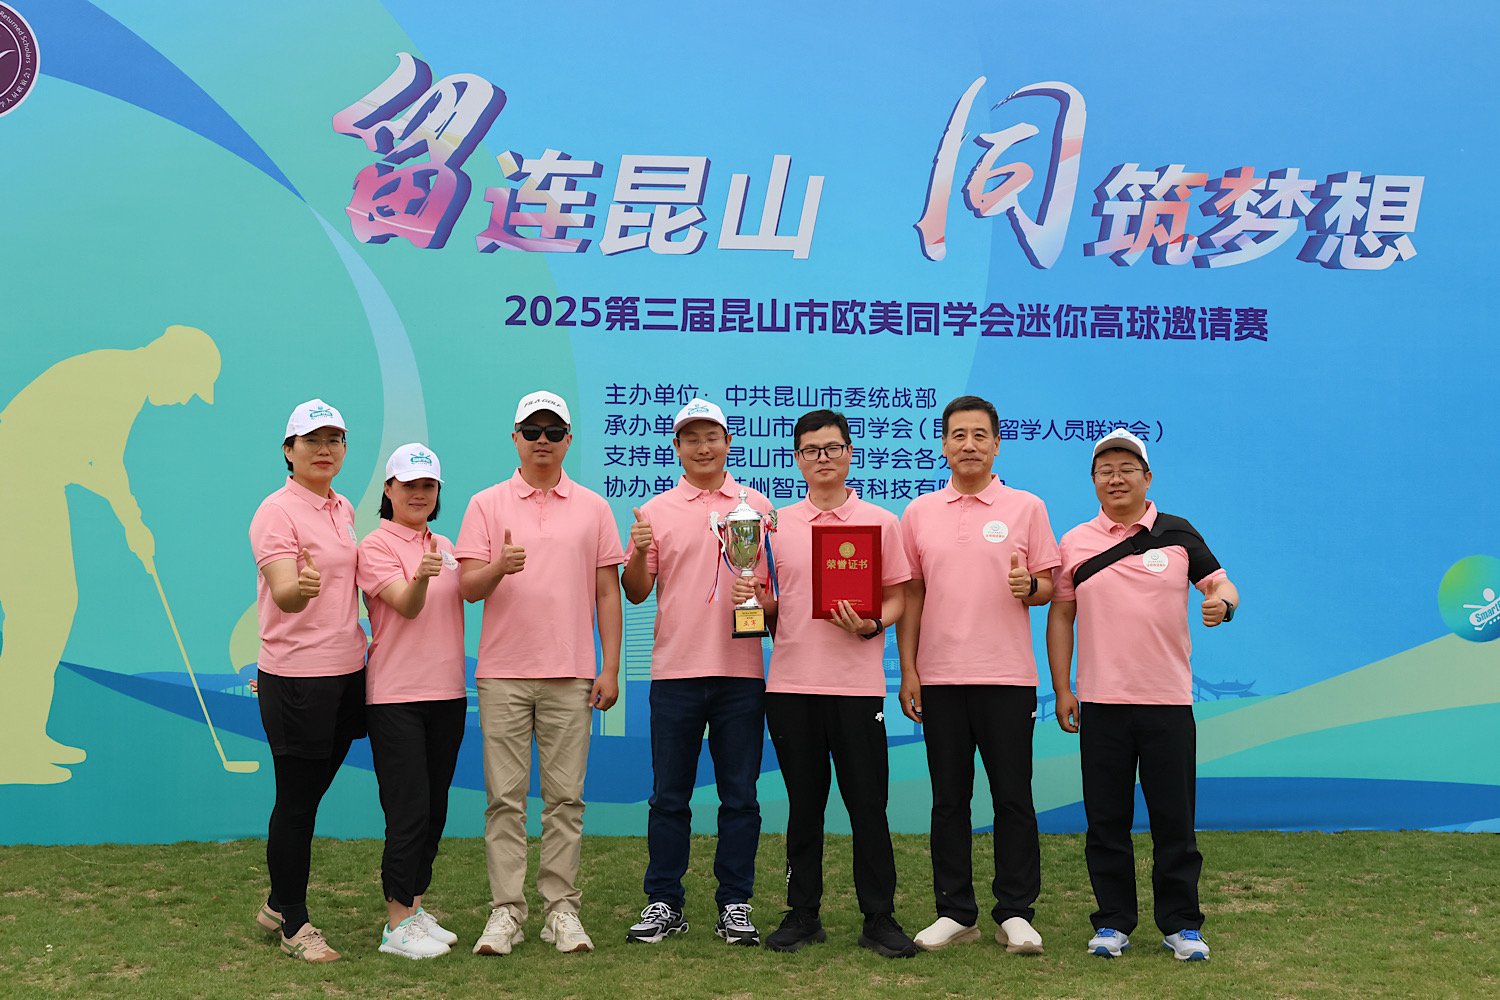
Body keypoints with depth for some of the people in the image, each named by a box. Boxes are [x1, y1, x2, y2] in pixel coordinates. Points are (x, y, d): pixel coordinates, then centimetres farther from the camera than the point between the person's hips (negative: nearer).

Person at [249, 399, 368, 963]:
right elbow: (283, 593, -27)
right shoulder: (277, 512, -13)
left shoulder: (342, 510, 11)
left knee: (311, 794, 16)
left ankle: (279, 905, 30)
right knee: (296, 803, 1)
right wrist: (300, 588, -49)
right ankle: (293, 924, 13)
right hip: (297, 677, -8)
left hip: (347, 671, 8)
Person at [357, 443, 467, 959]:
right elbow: (406, 605, -23)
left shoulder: (444, 546, 13)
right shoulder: (376, 546, -7)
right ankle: (397, 924, 1)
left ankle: (414, 907, 22)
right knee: (409, 810, -7)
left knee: (434, 808, 11)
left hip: (447, 692, 7)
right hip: (396, 696, -7)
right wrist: (420, 576, -43)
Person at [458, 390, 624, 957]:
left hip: (571, 675, 1)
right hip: (503, 673, 0)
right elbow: (468, 587, 1)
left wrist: (611, 669, 2)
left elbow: (608, 592, 8)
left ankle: (561, 909, 10)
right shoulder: (487, 505, 6)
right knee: (505, 797, 1)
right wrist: (498, 567, -22)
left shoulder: (592, 507, 9)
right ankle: (506, 910, 8)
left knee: (565, 797, 3)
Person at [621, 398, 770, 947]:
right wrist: (637, 556, -13)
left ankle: (735, 904, 14)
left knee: (740, 795, 5)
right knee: (669, 796, 5)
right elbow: (636, 593, 7)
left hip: (740, 670, 0)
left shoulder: (756, 506, 8)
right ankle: (664, 903, 15)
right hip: (675, 670, 0)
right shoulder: (655, 511, 7)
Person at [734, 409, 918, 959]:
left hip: (857, 683, -2)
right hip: (791, 683, 2)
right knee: (803, 805, 9)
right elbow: (772, 609, 15)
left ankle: (879, 918, 9)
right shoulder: (777, 524, 10)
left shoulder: (880, 522, 5)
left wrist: (871, 625, -13)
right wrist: (759, 600, -7)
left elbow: (897, 597, 6)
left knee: (868, 805, 0)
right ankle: (802, 914, 19)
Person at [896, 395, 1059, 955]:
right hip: (939, 677, 2)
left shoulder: (1026, 508, 3)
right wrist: (907, 670, 4)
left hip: (1007, 676, -2)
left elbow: (1050, 585, 5)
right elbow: (910, 595, 10)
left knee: (1012, 797, 1)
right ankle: (955, 912, 17)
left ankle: (1016, 914, 10)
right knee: (949, 799, 7)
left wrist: (1029, 586, -18)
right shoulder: (919, 513, 9)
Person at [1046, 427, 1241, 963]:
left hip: (1168, 700, -1)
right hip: (1101, 702, 1)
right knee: (1106, 822, 6)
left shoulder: (1178, 533, 4)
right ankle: (1113, 923, 16)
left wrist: (1222, 602, -16)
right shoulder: (1075, 542, 7)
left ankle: (1181, 924, 14)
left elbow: (1220, 583, 9)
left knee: (1175, 821, 3)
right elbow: (1060, 616, 9)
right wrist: (1062, 690, 4)